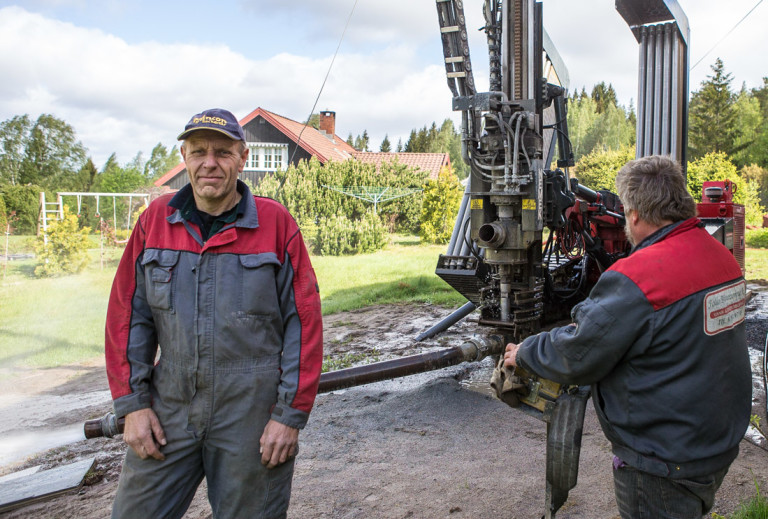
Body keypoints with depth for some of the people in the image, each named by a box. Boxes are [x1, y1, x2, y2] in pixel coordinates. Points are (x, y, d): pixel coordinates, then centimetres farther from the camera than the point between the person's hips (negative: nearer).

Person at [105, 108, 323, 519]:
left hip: (253, 415, -2)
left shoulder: (276, 224, -5)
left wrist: (291, 414, -8)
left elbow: (304, 322, -6)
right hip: (169, 410, 3)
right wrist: (132, 404, 2)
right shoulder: (155, 220, 4)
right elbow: (128, 315, 7)